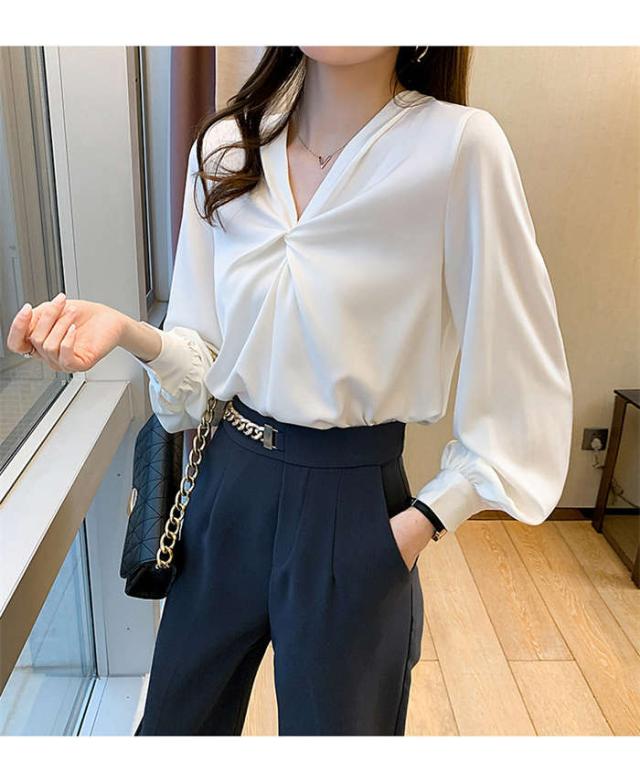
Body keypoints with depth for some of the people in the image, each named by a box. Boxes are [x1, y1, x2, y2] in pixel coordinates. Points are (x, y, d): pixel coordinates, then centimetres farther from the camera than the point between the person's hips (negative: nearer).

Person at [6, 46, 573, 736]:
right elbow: (204, 356, 2)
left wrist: (428, 517, -12)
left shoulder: (460, 145, -16)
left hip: (352, 507, -4)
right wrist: (125, 331, -17)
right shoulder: (223, 145, -1)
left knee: (332, 724, 21)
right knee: (174, 722, 25)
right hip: (228, 487, 5)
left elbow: (527, 388, -10)